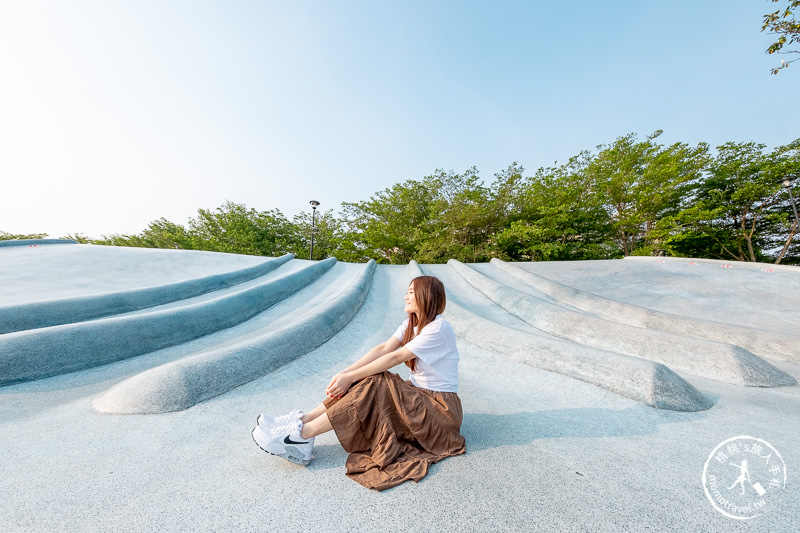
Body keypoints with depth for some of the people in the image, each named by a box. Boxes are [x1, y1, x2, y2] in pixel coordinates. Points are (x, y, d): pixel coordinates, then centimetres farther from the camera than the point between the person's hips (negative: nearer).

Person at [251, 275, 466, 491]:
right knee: (369, 380, -15)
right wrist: (344, 373, -17)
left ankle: (303, 434, -19)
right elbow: (383, 349, -6)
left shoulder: (438, 328, -21)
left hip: (439, 406, -7)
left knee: (374, 386, -24)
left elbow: (394, 358, -25)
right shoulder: (411, 323, 6)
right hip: (418, 394, 7)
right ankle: (303, 419, -12)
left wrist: (350, 378, -23)